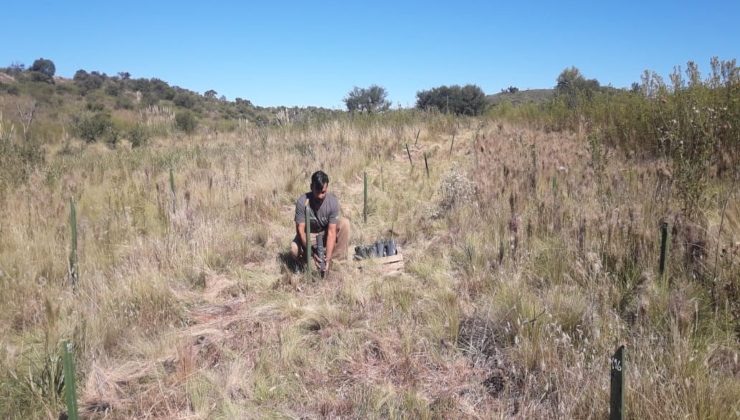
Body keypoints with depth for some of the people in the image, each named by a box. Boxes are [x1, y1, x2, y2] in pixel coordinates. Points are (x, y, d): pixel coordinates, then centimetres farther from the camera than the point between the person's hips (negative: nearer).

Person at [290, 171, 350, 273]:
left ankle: (336, 261, -16)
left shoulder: (333, 201, -25)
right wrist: (312, 253, -39)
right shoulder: (302, 202, -27)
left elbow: (331, 231, -27)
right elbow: (300, 230, -26)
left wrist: (328, 257, -36)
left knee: (344, 223, -27)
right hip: (309, 235, -1)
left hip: (326, 233, 1)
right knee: (294, 249, -32)